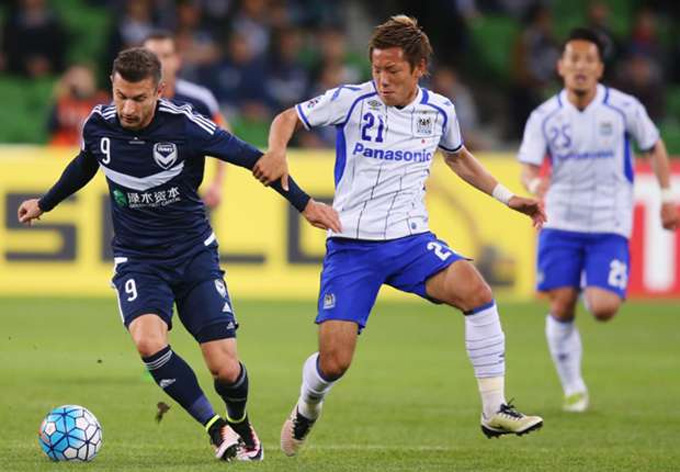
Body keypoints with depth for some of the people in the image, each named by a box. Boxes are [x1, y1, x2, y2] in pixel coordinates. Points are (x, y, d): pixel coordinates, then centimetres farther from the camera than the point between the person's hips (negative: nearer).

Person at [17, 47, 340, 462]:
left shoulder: (184, 126, -18)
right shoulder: (99, 125, -7)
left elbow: (251, 158, -9)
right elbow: (84, 165, 17)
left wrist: (304, 203, -9)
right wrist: (45, 204, 32)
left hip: (194, 255, -2)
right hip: (137, 261, 2)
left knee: (225, 367, -7)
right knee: (149, 341, -29)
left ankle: (240, 425, 29)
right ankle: (216, 428, -12)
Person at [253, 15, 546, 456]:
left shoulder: (439, 110, 3)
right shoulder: (352, 100, -8)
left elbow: (458, 157, 24)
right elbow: (288, 118, -1)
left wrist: (506, 196, 18)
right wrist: (277, 153, -23)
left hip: (410, 240, 2)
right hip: (351, 244, -2)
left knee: (475, 290, -27)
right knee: (334, 362, -10)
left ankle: (495, 411, -19)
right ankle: (308, 407, 29)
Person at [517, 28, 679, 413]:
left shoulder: (624, 108, -5)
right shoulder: (545, 117, -3)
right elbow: (528, 168, -6)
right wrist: (536, 183, -30)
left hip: (610, 226, -1)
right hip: (561, 223, 1)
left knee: (604, 309, -16)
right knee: (561, 307, -4)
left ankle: (597, 290, 23)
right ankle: (573, 389, 14)